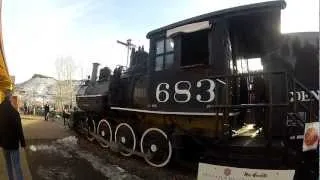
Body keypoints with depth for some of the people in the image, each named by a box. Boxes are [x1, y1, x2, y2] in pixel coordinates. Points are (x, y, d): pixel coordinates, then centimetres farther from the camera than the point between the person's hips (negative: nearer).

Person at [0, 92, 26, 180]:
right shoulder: (14, 112, -19)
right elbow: (19, 129, -18)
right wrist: (23, 143, -10)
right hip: (13, 143, -6)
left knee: (8, 164, 20)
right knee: (16, 166, -1)